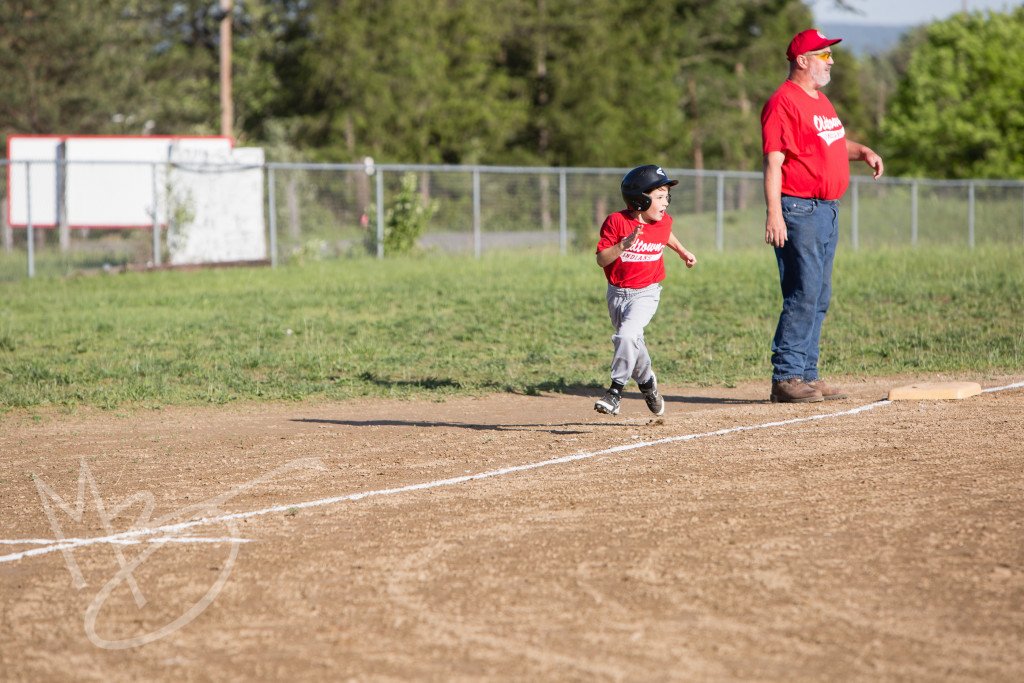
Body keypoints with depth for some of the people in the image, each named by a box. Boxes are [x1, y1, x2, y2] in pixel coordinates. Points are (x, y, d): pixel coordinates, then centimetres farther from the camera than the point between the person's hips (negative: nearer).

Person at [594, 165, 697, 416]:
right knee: (632, 343, 14)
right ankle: (646, 381, 42)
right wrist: (623, 245, -31)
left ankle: (616, 390, -17)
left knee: (627, 336, -23)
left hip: (645, 294, -1)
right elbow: (601, 259, -17)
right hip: (616, 293, 1)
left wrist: (681, 251, 30)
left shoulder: (663, 222, -4)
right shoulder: (616, 221, -15)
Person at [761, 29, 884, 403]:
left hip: (828, 211, 10)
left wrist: (863, 152, 15)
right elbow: (773, 161, -18)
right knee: (803, 295, -13)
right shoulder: (784, 102, -11)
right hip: (799, 209, -10)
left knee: (819, 298, 10)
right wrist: (774, 214, -26)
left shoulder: (821, 101, 19)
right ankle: (785, 379, -11)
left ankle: (807, 375, 14)